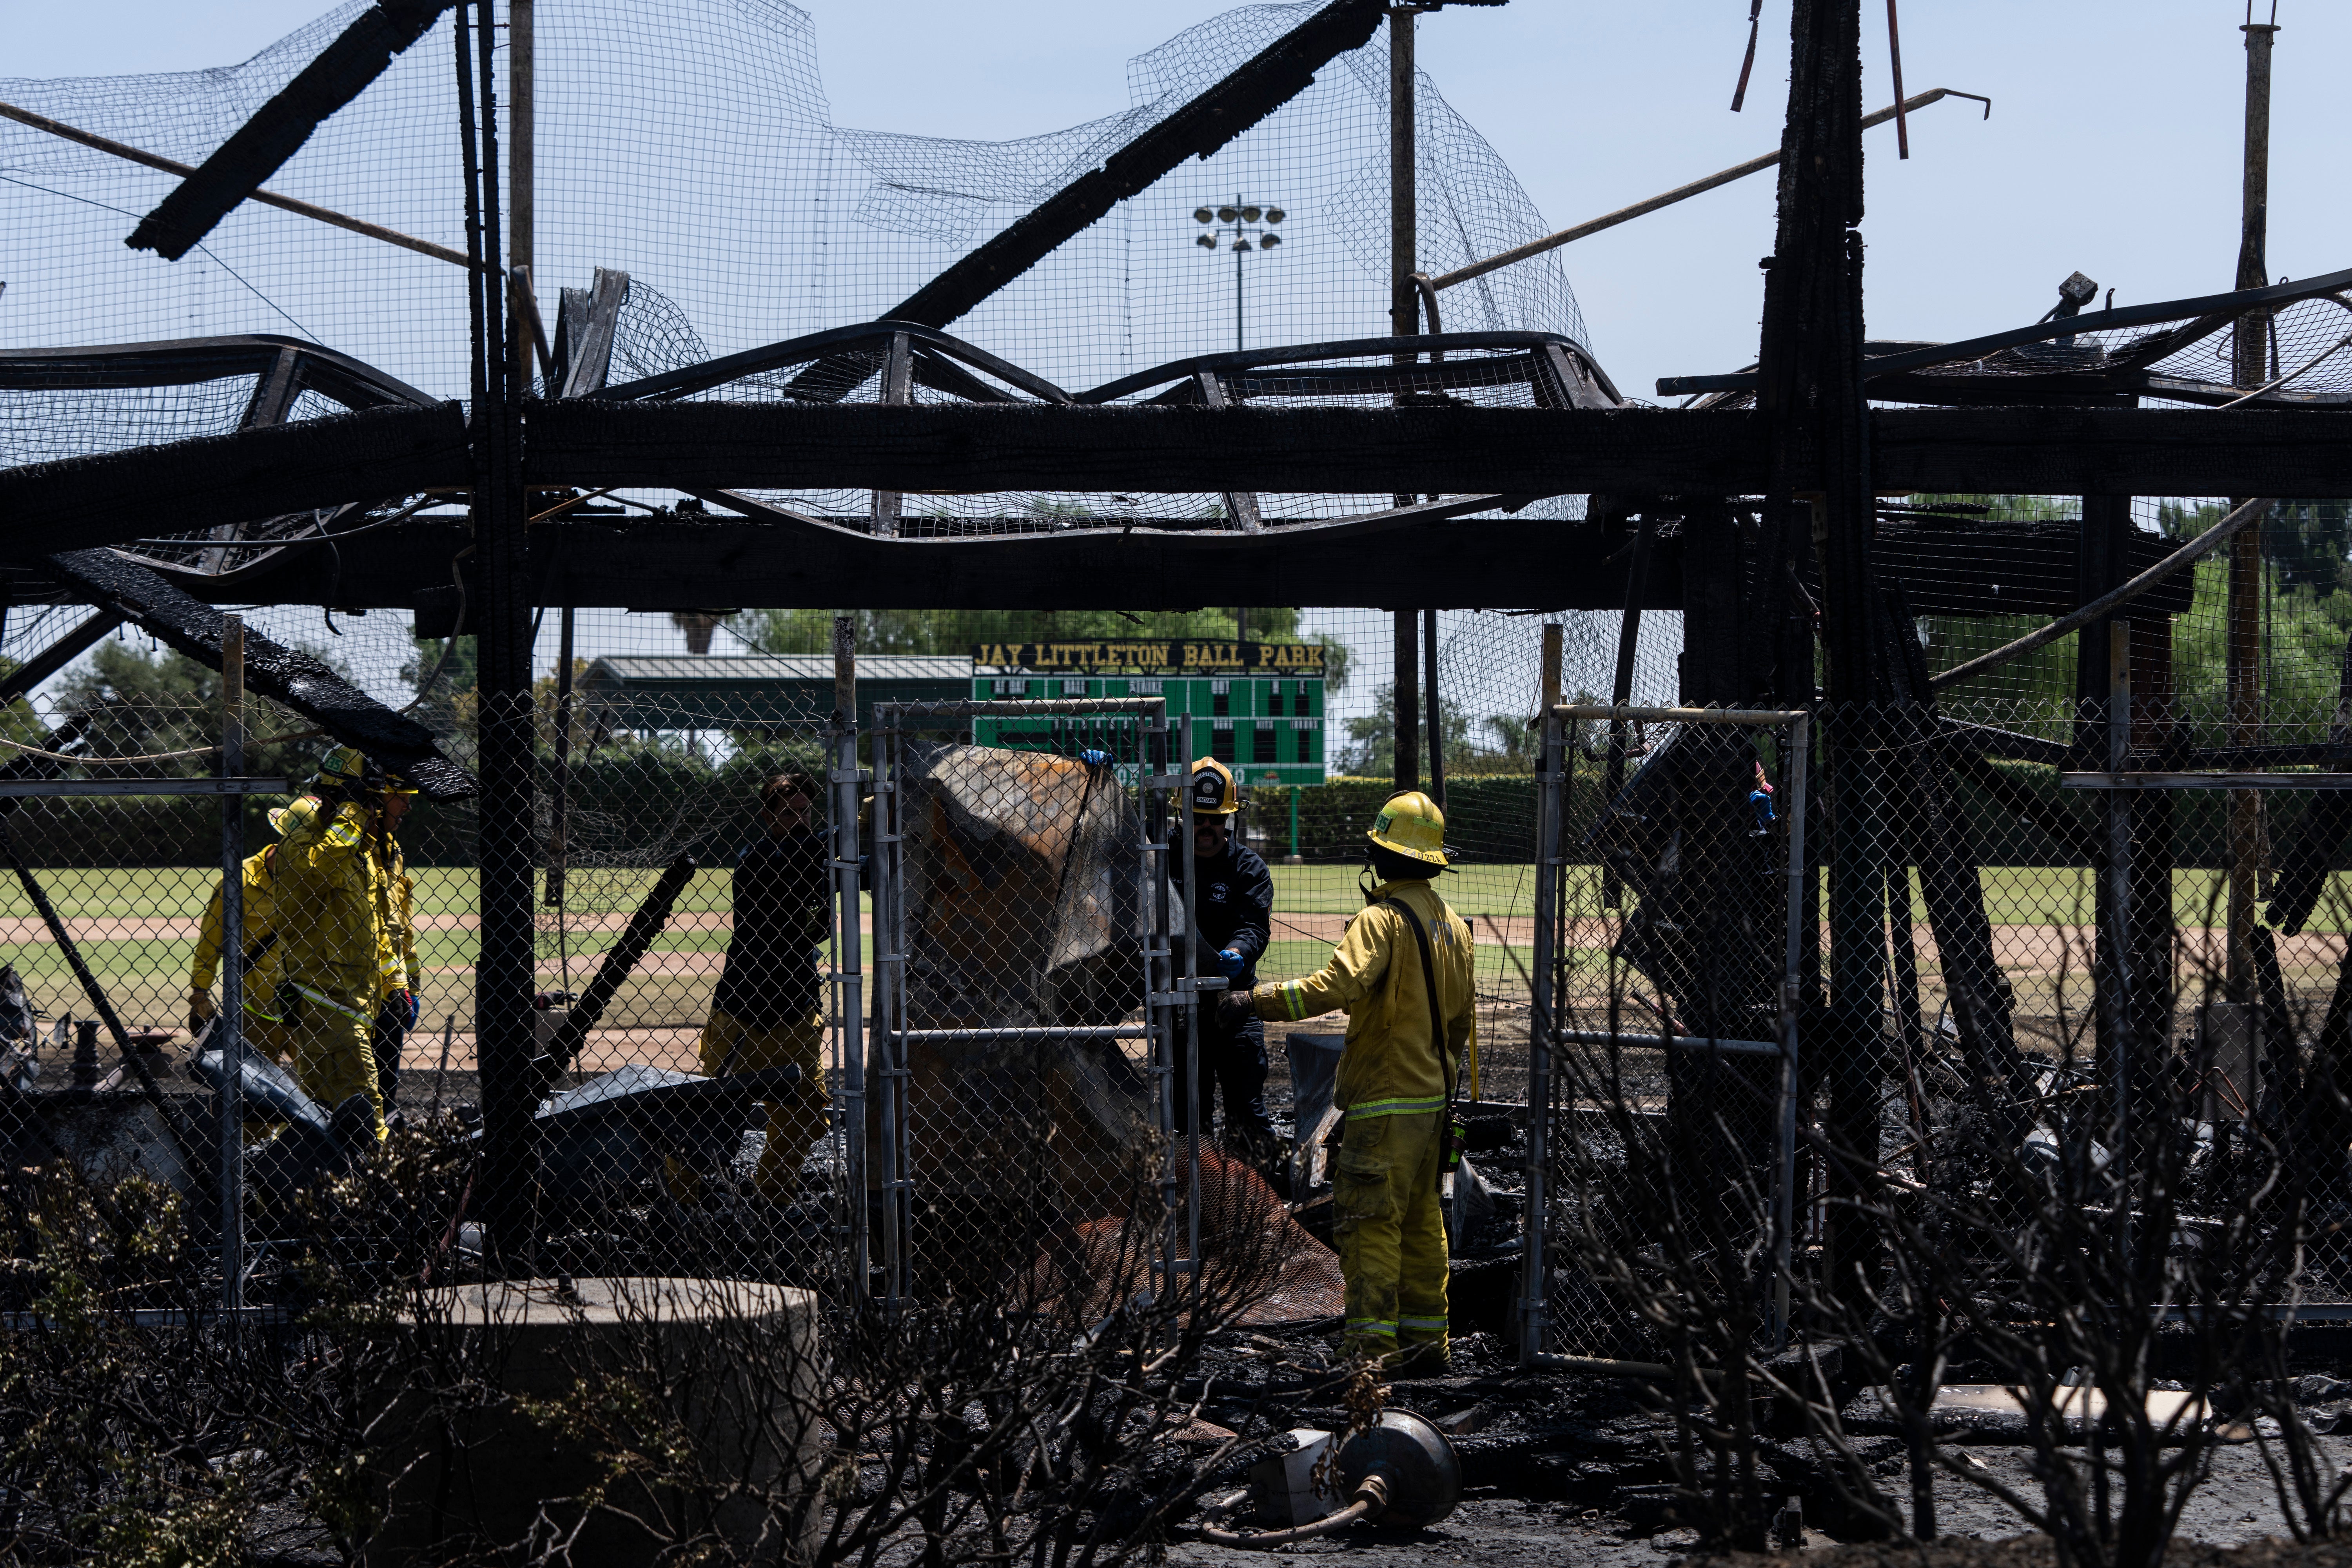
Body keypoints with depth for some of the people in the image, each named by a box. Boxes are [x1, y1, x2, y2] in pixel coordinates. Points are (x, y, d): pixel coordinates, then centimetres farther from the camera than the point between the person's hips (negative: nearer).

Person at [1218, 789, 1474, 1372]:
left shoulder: (1384, 919, -15)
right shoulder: (1452, 925, 14)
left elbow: (1336, 985, -29)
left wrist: (1257, 1000, -26)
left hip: (1386, 1100, -9)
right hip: (1434, 1099, 9)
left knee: (1369, 1221, -9)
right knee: (1421, 1221, 15)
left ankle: (1370, 1346, -13)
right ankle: (1425, 1340, 19)